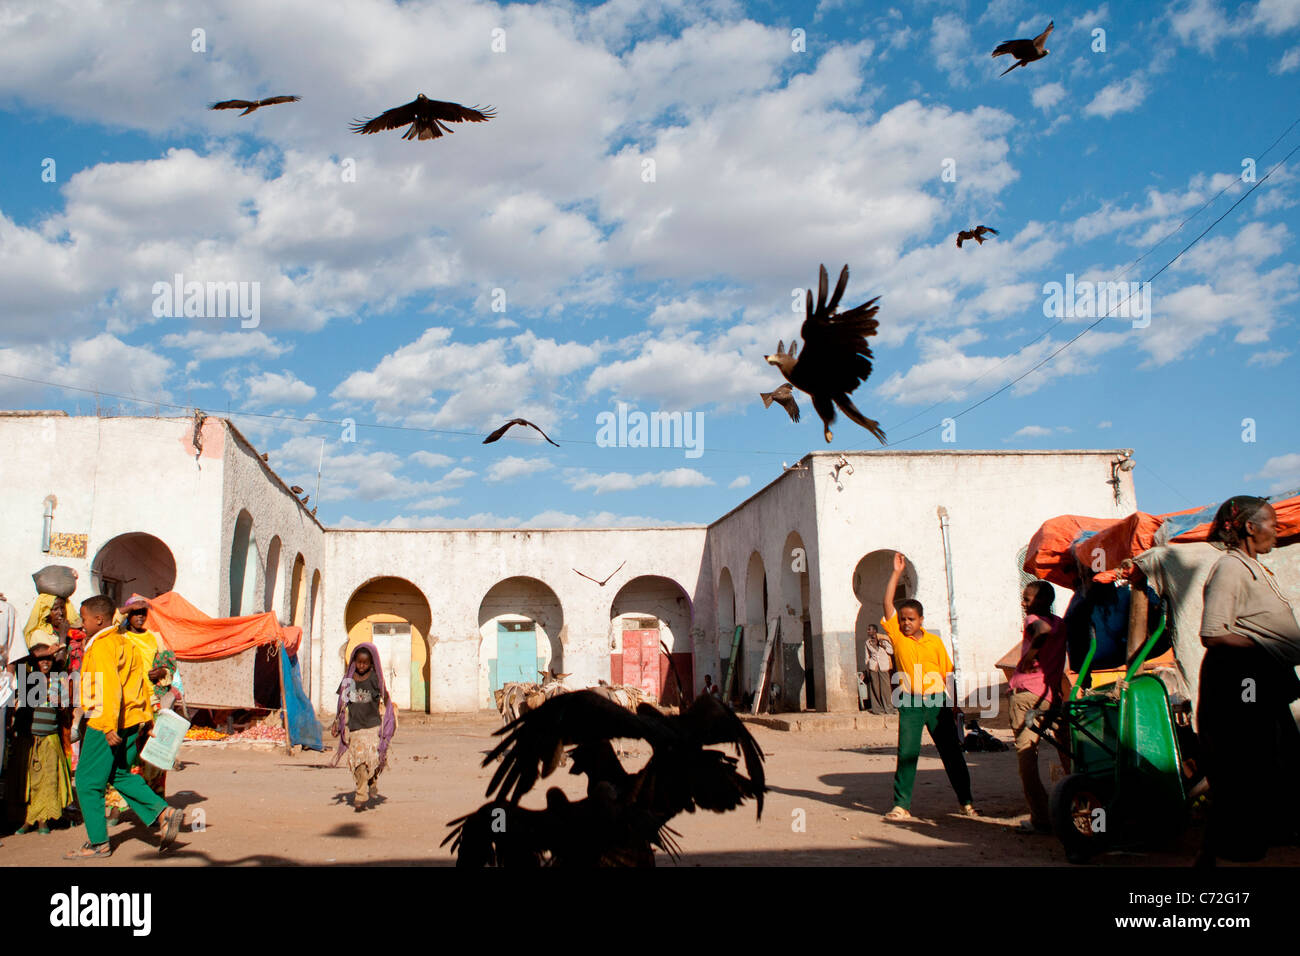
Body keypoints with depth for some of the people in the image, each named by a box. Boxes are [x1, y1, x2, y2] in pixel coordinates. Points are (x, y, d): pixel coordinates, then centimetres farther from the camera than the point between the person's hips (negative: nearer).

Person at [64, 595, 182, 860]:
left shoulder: (101, 646, -13)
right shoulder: (125, 643, 14)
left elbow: (110, 687, -23)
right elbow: (140, 683, 17)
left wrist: (109, 727, -26)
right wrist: (145, 717, 22)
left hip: (106, 724, -9)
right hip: (132, 720, 9)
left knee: (88, 781, 4)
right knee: (120, 774, 18)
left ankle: (98, 843, 10)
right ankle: (164, 813, 6)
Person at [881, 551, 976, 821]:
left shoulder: (935, 641, 4)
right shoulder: (896, 635, 1)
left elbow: (947, 673, 10)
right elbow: (888, 603, -6)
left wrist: (953, 703, 7)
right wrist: (897, 572, -6)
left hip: (937, 701, 1)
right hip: (910, 703, -1)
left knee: (951, 751, 8)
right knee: (907, 753, -3)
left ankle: (966, 800, 21)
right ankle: (901, 805, 2)